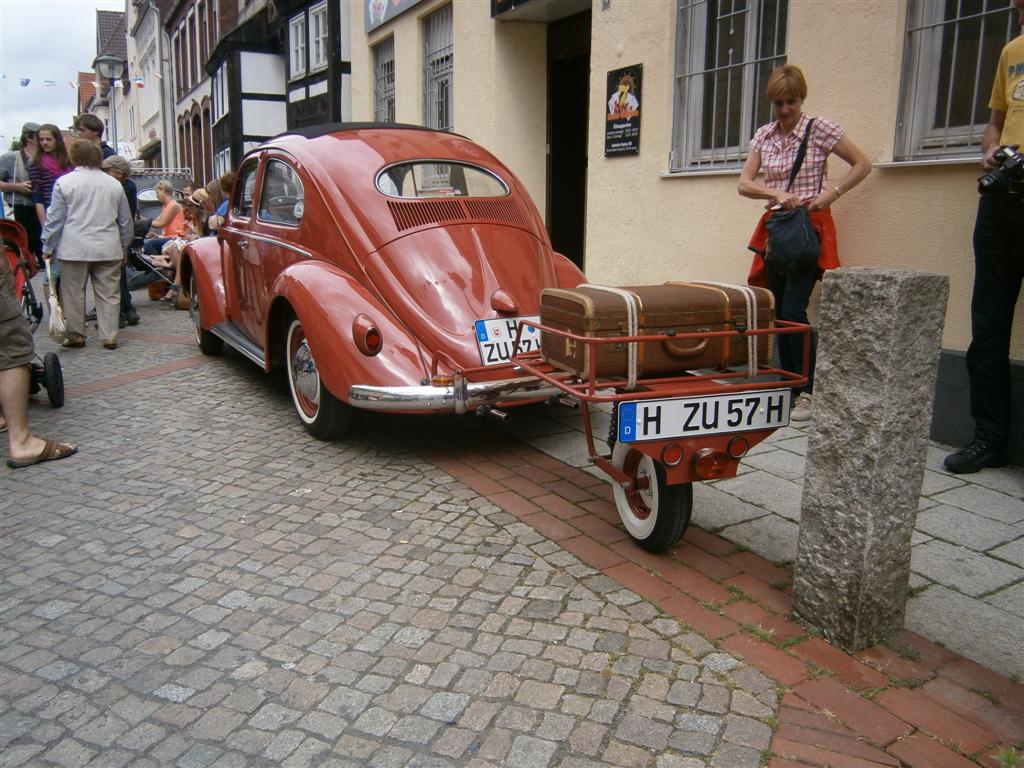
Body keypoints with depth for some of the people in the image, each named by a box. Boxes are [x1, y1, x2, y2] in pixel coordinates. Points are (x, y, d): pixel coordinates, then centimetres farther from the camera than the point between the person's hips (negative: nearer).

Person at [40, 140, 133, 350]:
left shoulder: (64, 182, -2)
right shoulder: (114, 184, 7)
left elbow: (55, 219, -1)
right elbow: (126, 221, 12)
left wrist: (48, 247, 7)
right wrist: (124, 246, 23)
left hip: (74, 249, -2)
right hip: (108, 249, 2)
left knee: (73, 292, 8)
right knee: (108, 294, 5)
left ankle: (76, 335, 13)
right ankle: (109, 336, 4)